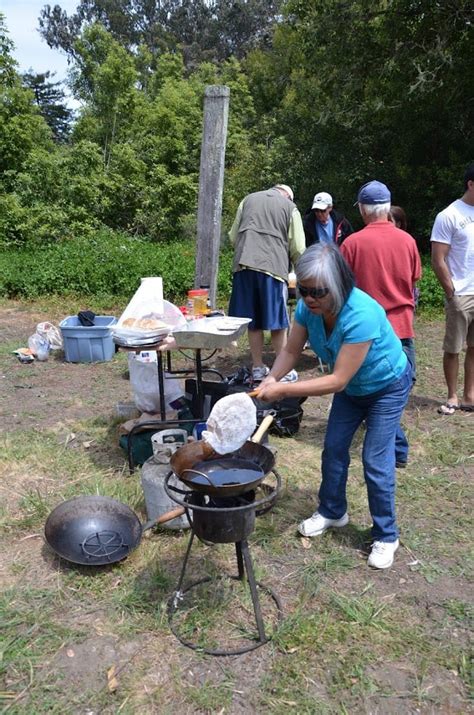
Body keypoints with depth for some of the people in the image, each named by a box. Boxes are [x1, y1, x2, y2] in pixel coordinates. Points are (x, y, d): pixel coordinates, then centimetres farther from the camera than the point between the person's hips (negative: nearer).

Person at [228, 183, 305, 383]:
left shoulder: (248, 200, 19)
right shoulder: (290, 207, 10)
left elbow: (233, 237, 18)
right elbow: (297, 249, 5)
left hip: (243, 264, 3)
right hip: (273, 267, -3)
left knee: (253, 322, 9)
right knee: (277, 323, 4)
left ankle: (258, 368, 17)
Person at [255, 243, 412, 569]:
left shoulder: (362, 315, -41)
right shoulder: (308, 307, -22)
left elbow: (338, 380, -39)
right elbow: (291, 350, -12)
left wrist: (283, 390, -41)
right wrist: (272, 378, -32)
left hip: (388, 386, -6)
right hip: (351, 387, 6)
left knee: (376, 461, -6)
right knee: (334, 448, 11)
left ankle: (386, 536, 13)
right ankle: (332, 511, 33)